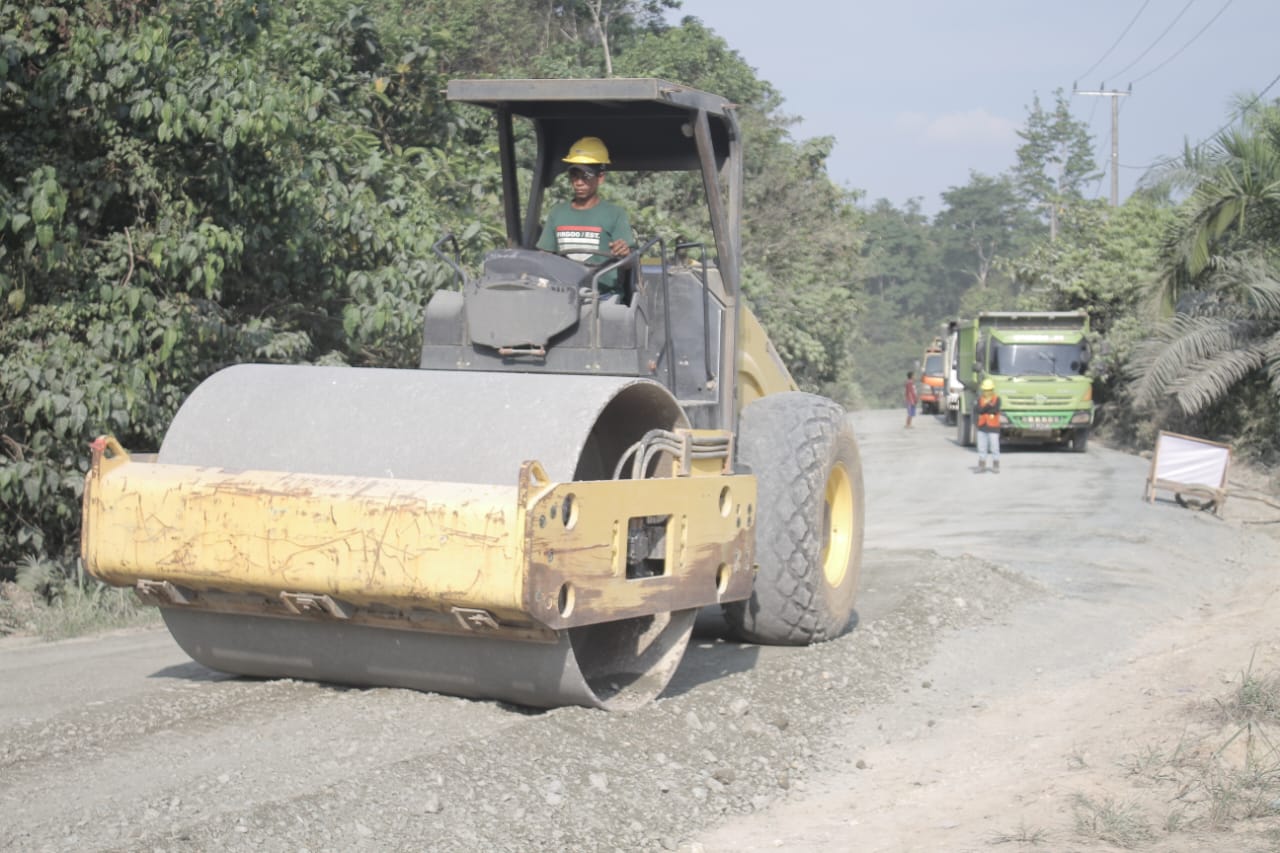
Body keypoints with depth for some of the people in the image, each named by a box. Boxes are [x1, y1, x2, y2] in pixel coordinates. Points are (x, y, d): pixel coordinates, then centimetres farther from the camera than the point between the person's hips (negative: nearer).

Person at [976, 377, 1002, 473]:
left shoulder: (997, 398, -4)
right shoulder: (980, 398, 5)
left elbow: (995, 410, -17)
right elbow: (979, 410, -10)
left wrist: (984, 410, -12)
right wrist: (988, 405, -23)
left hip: (993, 427, -3)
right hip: (982, 426, 3)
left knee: (994, 447, -1)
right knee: (981, 447, 5)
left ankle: (996, 466, 8)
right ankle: (981, 466, 12)